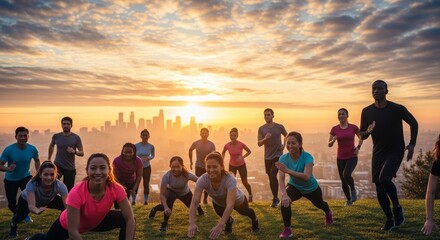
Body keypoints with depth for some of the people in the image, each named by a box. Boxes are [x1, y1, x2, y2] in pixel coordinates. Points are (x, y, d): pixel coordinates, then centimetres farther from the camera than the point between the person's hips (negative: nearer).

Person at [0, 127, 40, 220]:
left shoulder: (32, 149, -16)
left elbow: (37, 160, 5)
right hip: (10, 179, -1)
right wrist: (8, 169, -43)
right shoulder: (8, 150, -23)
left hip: (26, 177, 1)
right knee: (12, 205, 5)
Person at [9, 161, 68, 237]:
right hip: (26, 200, -1)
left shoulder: (60, 185, -38)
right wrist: (37, 211, -73)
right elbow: (31, 206, -50)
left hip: (49, 200, 1)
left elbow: (67, 204, -45)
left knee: (66, 208, -17)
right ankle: (13, 225, 43)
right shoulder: (32, 184, -41)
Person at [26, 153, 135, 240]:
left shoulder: (116, 189, -32)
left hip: (97, 222, 2)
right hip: (67, 224, -2)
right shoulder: (77, 192, -40)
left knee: (125, 220, -20)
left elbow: (130, 219, -27)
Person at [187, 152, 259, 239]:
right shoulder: (202, 179, -38)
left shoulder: (230, 179, -48)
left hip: (237, 201, -1)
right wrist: (192, 223, -56)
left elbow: (230, 204, -55)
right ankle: (229, 221, 43)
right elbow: (194, 202, -42)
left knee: (245, 212, 28)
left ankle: (254, 219, 63)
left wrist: (220, 225, -65)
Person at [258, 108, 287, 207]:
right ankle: (275, 198, 24)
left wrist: (284, 144, 0)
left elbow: (287, 135, 15)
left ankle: (275, 198, -7)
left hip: (278, 156, -3)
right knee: (271, 178, 10)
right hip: (267, 157, 3)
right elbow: (259, 144, -6)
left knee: (273, 175, -20)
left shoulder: (279, 127, -4)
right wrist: (265, 138, -24)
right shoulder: (261, 129, -1)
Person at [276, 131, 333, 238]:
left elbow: (307, 176, -50)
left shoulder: (307, 157, -37)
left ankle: (328, 213, 67)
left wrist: (288, 170, -61)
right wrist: (284, 194, -48)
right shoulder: (283, 158, -27)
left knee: (319, 204, 29)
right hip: (294, 186, 1)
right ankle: (287, 229, -12)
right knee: (285, 201, -30)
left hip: (311, 188, -1)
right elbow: (281, 178, -32)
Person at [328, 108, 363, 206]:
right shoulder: (334, 129, -2)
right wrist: (333, 140, -21)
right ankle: (348, 199, 30)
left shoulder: (353, 127, -5)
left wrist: (358, 147, -3)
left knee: (346, 174, -26)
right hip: (340, 158, 2)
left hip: (352, 157, -2)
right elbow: (329, 145, 0)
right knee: (343, 181, 7)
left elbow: (361, 138, 13)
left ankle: (353, 189, 4)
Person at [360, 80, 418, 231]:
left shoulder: (397, 109, -12)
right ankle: (390, 219, 22)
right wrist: (368, 131, -20)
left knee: (384, 179, -27)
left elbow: (414, 123, 4)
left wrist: (412, 144, -4)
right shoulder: (367, 112, -4)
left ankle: (397, 207, 0)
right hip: (378, 153, 4)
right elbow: (362, 136, 3)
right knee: (379, 189, 2)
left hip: (395, 152, -4)